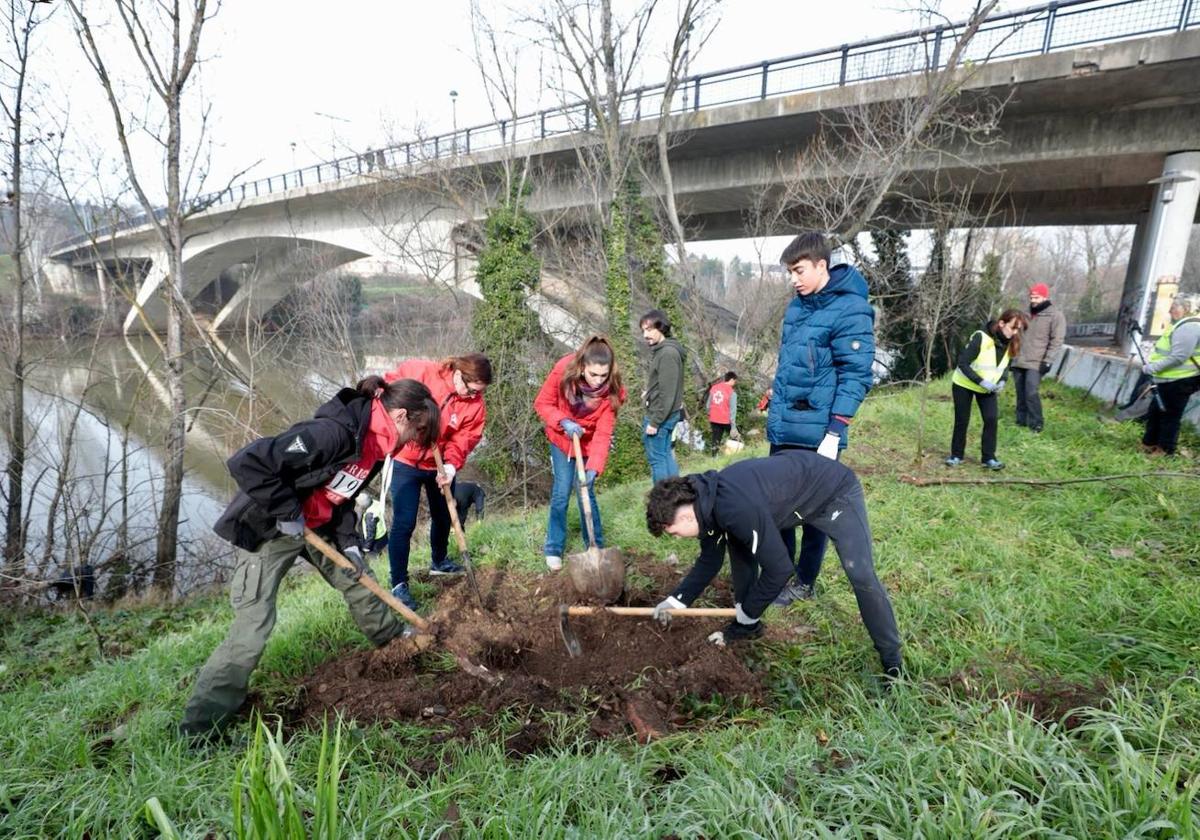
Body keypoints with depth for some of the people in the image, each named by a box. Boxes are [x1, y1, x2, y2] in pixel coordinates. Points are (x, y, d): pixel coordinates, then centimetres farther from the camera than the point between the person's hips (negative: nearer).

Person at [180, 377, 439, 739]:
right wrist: (286, 512, -28)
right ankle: (199, 730, 5)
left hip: (316, 525, 9)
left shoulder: (373, 443, -4)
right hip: (268, 529, -9)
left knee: (357, 577, 20)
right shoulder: (334, 432, -35)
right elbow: (247, 463, -38)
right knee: (254, 625, -10)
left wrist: (348, 543, 0)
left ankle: (392, 636, 45)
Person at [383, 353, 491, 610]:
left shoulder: (475, 404, -11)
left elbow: (464, 440, -13)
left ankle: (438, 562, 46)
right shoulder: (420, 372, -22)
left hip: (439, 466, 5)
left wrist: (452, 465, -30)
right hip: (405, 460, -4)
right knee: (404, 522, -7)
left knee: (444, 515, 19)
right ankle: (399, 584, 6)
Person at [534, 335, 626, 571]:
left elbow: (603, 433, -28)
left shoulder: (612, 390, -27)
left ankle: (596, 547, 17)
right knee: (562, 492, -4)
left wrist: (594, 468, -39)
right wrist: (563, 422, -34)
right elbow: (542, 403, -17)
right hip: (561, 439, 0)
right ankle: (553, 549, 10)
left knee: (587, 492, 0)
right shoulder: (563, 371, -29)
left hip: (588, 442, 0)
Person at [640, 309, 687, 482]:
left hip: (660, 416, -10)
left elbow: (668, 393, -22)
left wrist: (654, 421, -21)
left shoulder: (668, 353, -19)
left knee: (657, 458, -2)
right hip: (665, 415, 10)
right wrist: (649, 392, 8)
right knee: (665, 455, 16)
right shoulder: (661, 350, 12)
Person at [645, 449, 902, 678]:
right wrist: (677, 599, -2)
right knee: (738, 544, 3)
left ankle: (892, 661, 2)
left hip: (835, 490, -8)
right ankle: (747, 625, 16)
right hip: (791, 489, 8)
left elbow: (779, 568, -30)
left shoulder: (736, 508, -39)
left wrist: (749, 611, -14)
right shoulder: (706, 500, -11)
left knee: (861, 576, -16)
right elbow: (710, 560, 5)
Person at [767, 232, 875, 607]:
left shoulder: (850, 310, -13)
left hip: (817, 432, -7)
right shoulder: (797, 306, 11)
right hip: (783, 428, 8)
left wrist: (836, 431, -20)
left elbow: (855, 376, -16)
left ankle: (805, 582, 23)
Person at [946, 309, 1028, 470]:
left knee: (991, 419, -5)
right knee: (962, 420, 2)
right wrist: (981, 381, -32)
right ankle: (956, 455, 18)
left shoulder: (1010, 343, -8)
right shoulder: (981, 338, -28)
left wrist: (1002, 381, -14)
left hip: (988, 388, 5)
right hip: (964, 385, -5)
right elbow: (963, 363, -27)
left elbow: (1005, 365, 6)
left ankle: (988, 458, 6)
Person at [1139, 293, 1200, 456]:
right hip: (1170, 380, 11)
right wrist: (1151, 362, 13)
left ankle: (1166, 449, 10)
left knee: (1170, 415, 0)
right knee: (1155, 412, 18)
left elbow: (1178, 357, -25)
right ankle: (1149, 443, 29)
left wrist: (1152, 368, -20)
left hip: (1178, 381, -11)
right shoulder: (1182, 325, 15)